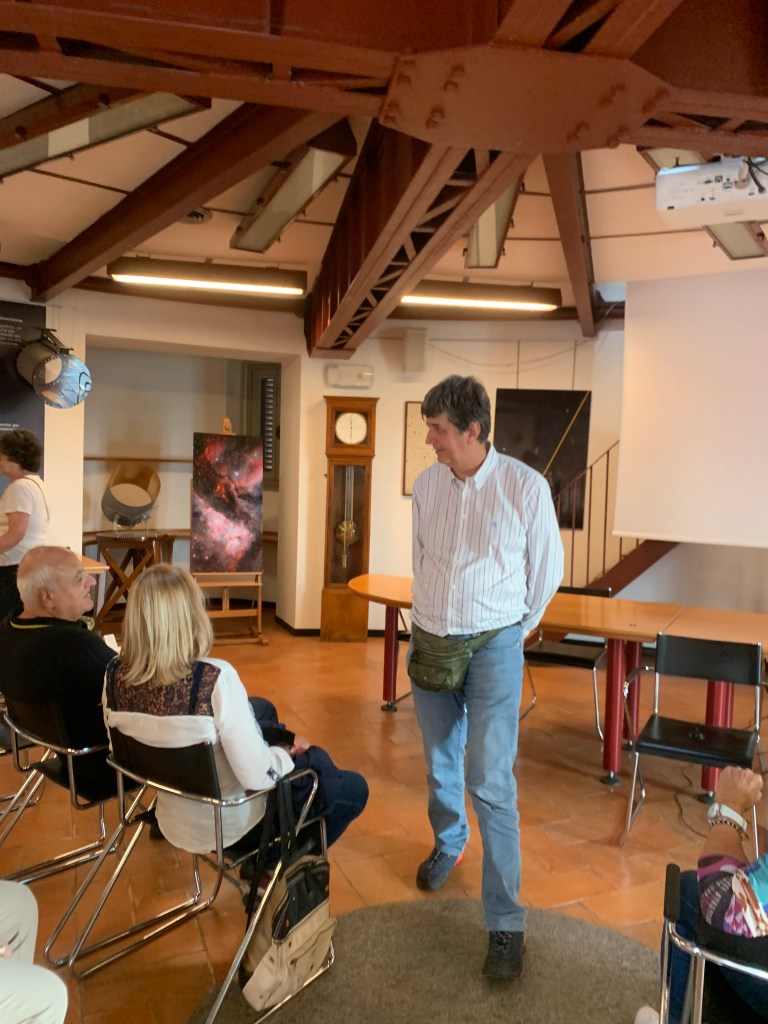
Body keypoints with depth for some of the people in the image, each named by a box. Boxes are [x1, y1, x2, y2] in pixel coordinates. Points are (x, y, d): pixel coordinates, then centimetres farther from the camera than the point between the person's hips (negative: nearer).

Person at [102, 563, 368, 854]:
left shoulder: (115, 675, -15)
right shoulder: (215, 678, -34)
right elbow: (257, 776, -30)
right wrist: (288, 754, -8)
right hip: (230, 823, -6)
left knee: (262, 709, 26)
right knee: (353, 789, 14)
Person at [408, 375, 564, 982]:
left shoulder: (526, 487, -13)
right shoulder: (427, 483, -1)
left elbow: (546, 569, -1)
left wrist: (515, 632, 7)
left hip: (493, 648, -4)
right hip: (429, 643, 4)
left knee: (491, 784, -4)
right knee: (440, 765, 19)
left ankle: (506, 923, 11)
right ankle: (449, 843, 48)